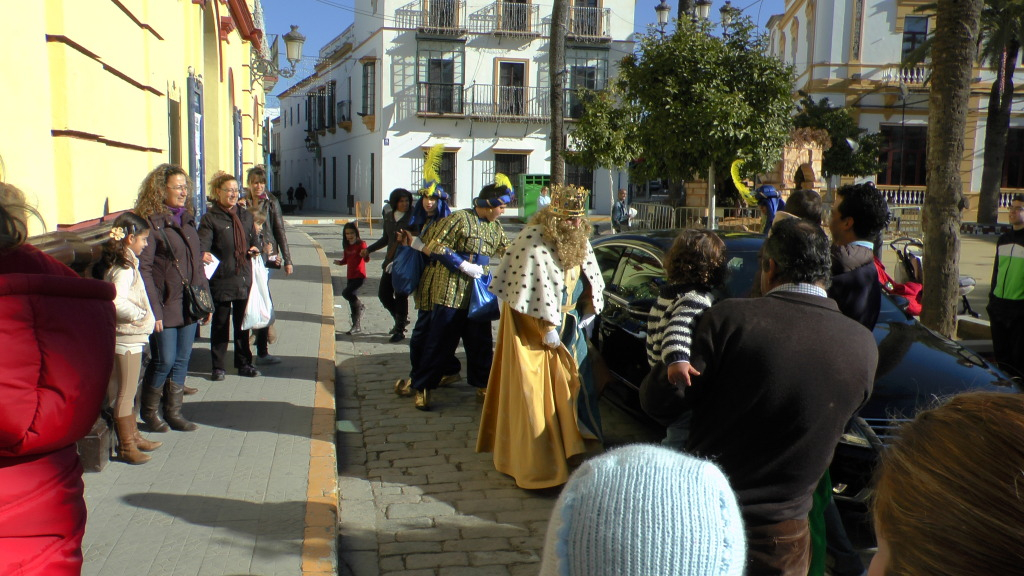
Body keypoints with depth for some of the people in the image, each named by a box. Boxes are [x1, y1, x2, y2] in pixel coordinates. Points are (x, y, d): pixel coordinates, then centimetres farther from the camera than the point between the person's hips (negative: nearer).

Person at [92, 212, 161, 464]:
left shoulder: (114, 262, 10)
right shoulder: (124, 268, -20)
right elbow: (116, 301, -31)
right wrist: (138, 315, -17)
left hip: (129, 336, 10)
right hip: (127, 337, -10)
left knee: (128, 392, 19)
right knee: (126, 393, 0)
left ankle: (133, 436, 31)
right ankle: (126, 446, 10)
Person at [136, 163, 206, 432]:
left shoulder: (187, 220, 13)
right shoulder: (150, 222, -10)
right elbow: (143, 269, -15)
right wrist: (153, 310, -18)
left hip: (189, 306, 7)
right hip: (165, 307, -7)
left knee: (182, 360, 11)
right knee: (164, 360, -1)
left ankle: (173, 411, 22)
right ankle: (148, 410, 21)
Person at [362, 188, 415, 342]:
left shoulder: (413, 216, -7)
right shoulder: (388, 216, 11)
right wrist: (369, 249, 16)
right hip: (391, 261, 6)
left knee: (401, 296, -2)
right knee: (383, 294, 8)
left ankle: (400, 330, 12)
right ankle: (401, 319, 31)